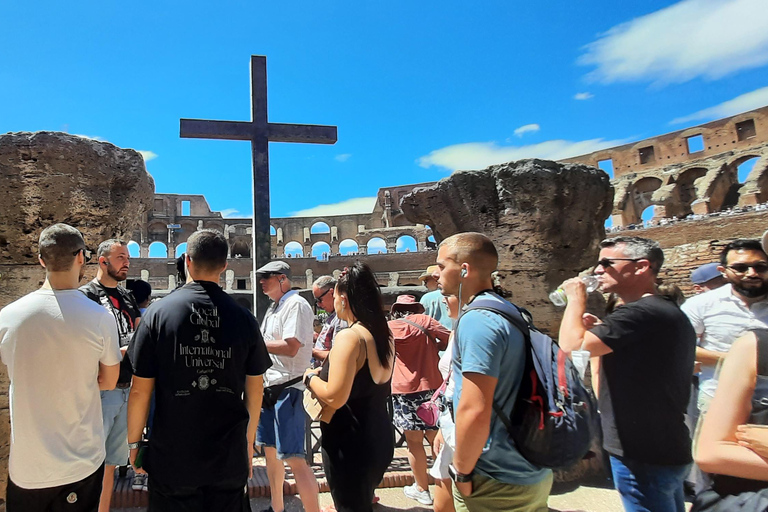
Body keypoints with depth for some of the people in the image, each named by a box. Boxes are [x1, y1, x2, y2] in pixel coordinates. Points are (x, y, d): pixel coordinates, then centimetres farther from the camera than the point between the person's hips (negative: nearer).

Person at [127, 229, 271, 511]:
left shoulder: (158, 313, -10)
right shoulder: (244, 318, -6)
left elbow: (140, 391, -7)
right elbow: (254, 390, 2)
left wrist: (134, 442, 8)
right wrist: (249, 441, 16)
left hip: (172, 457, -1)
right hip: (230, 457, 1)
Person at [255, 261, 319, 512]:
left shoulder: (296, 304, -14)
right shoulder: (274, 307, 16)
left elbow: (290, 348, -24)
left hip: (288, 388, -10)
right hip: (269, 387, 10)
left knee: (294, 458, -9)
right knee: (270, 450, 19)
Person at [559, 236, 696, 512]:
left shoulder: (641, 313, -23)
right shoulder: (669, 313, 11)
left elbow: (572, 344, -30)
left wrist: (575, 297, -13)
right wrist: (602, 329, 8)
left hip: (644, 457, -10)